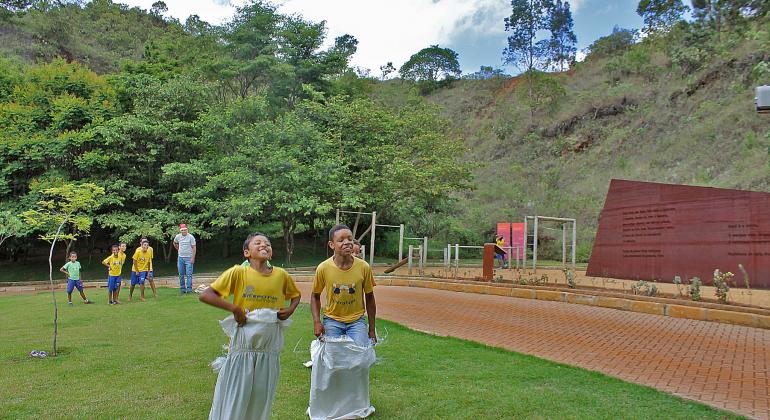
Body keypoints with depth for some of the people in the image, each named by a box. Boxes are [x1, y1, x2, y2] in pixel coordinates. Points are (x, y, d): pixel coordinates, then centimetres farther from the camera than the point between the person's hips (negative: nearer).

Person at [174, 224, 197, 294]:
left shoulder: (191, 237, -9)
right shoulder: (177, 237, 4)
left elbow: (193, 248, -10)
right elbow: (174, 243, 27)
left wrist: (193, 258, -16)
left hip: (188, 258, -5)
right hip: (180, 258, 5)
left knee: (189, 274, -6)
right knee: (181, 275, 8)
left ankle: (189, 289, -4)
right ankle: (182, 289, 16)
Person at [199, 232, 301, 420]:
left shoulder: (281, 275, -2)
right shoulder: (238, 273, -9)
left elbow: (296, 295, 17)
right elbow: (205, 295, -10)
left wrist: (290, 310, -2)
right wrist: (233, 308, -18)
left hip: (270, 347, 3)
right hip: (243, 346, -2)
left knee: (262, 398, 14)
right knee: (235, 397, 6)